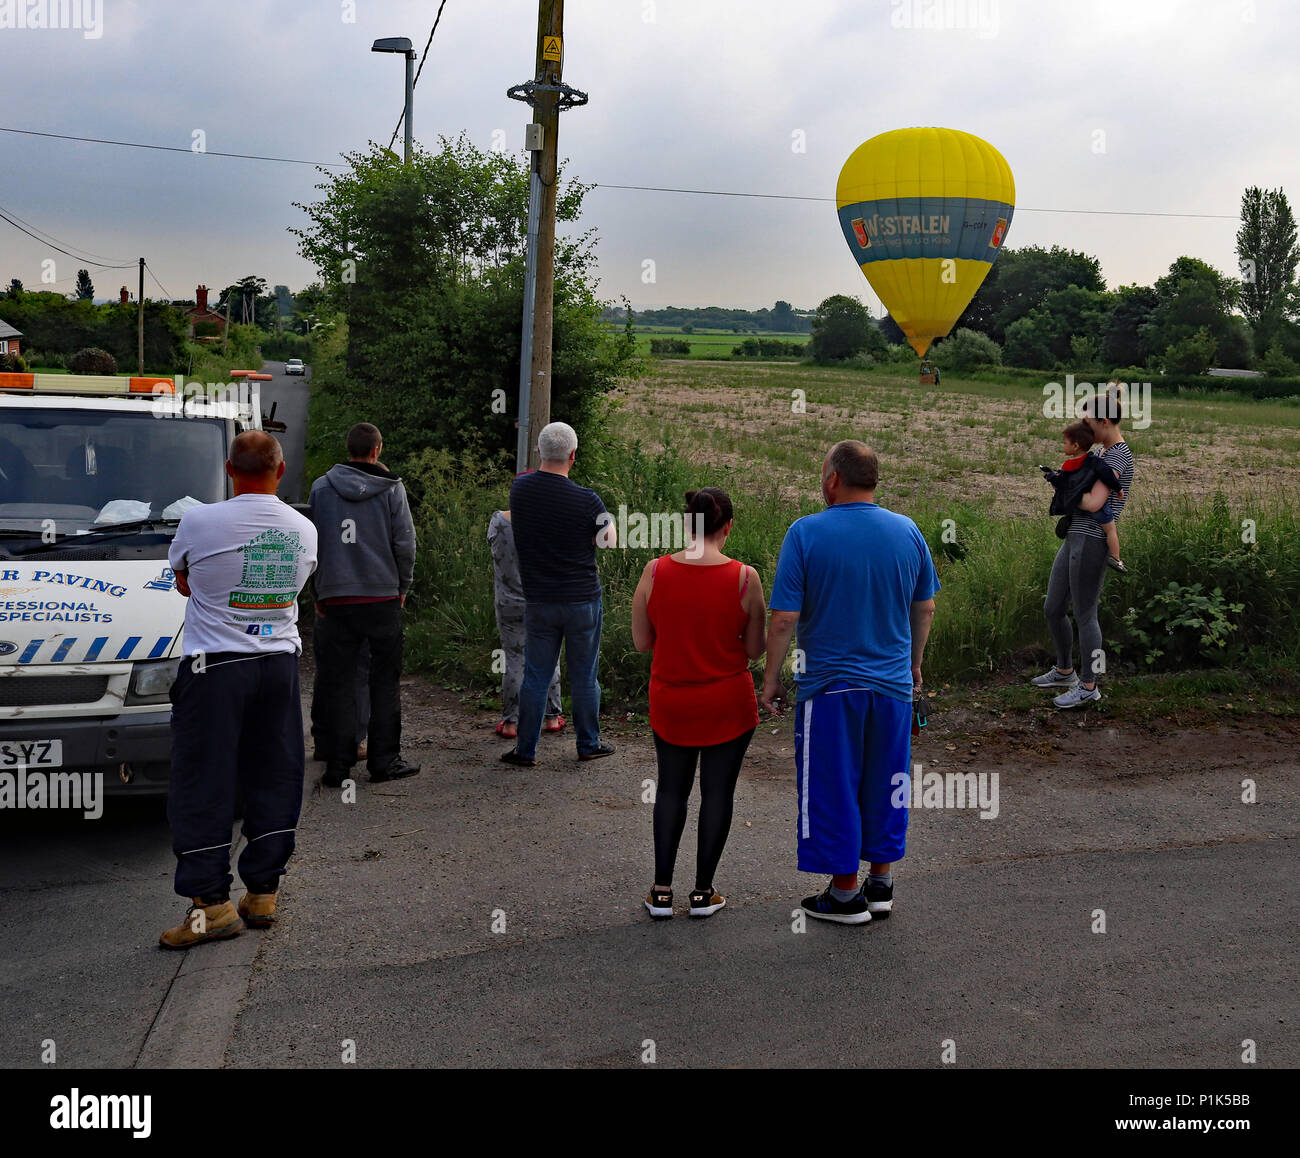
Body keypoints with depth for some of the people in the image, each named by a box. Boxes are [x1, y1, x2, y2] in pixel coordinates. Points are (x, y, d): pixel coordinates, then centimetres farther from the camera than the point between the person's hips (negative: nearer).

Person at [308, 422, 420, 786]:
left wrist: (318, 594, 15)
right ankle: (384, 760, 10)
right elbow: (405, 543, -2)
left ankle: (338, 765, 7)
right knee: (385, 681, 8)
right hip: (382, 596, -2)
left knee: (338, 682, 7)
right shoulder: (392, 489, -1)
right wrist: (402, 587, 12)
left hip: (335, 597, 2)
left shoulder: (321, 487, 6)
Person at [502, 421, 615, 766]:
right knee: (584, 676, 11)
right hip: (583, 600, -2)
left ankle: (525, 750, 14)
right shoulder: (586, 500, -16)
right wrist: (605, 517, 17)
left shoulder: (520, 488, -6)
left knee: (535, 676, 10)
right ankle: (588, 744, 22)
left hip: (539, 601, 3)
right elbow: (609, 541, -1)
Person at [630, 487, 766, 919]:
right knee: (717, 791, 12)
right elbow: (755, 649, -5)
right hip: (728, 704, -2)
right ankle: (703, 892, 20)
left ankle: (662, 891, 19)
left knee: (671, 789, 17)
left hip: (670, 701, 2)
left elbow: (641, 641, -2)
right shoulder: (744, 577, -13)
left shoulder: (655, 572, -10)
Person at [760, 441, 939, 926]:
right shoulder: (907, 531, 1)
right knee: (884, 783, 17)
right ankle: (881, 884, 27)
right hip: (893, 685, 4)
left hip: (830, 686, -4)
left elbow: (785, 617, -14)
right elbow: (925, 608, 9)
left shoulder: (806, 532, -12)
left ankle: (845, 894, 18)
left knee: (832, 788, 8)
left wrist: (771, 678, -3)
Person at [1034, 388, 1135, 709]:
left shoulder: (1118, 455, -14)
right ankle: (1064, 671, 37)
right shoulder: (1105, 453, 17)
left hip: (1092, 544, -10)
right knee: (1052, 610, 18)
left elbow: (1094, 503, -23)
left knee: (1084, 616, 3)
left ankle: (1089, 686, 18)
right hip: (1074, 540, 10)